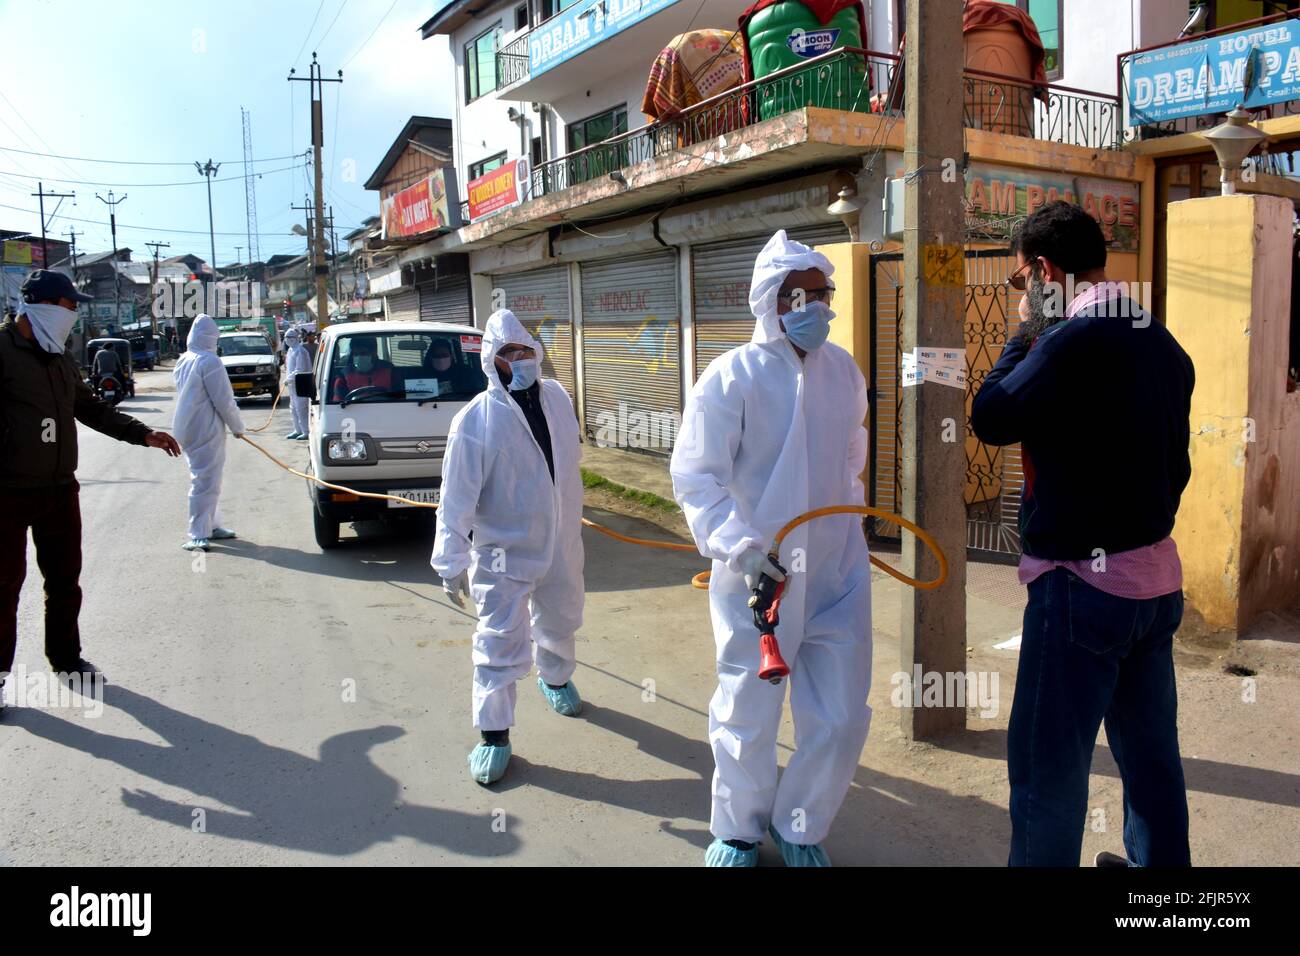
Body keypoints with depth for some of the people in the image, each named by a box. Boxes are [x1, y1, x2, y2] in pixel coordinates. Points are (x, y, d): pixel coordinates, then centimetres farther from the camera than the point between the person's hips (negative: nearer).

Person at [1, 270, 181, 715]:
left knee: (64, 579, 15)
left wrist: (144, 434, 14)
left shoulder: (59, 360, 13)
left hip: (60, 490, 7)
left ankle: (65, 657, 30)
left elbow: (92, 409, 21)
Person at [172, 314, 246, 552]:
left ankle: (211, 526, 27)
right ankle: (199, 535, -6)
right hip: (206, 430, -9)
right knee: (205, 481, -6)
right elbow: (223, 400, -16)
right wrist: (237, 427, -3)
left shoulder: (182, 362, 13)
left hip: (188, 428, 9)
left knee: (205, 479, 19)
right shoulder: (209, 361, -15)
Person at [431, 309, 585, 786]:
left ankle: (556, 678, 55)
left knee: (560, 621, 25)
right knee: (500, 643, -3)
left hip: (561, 542, 6)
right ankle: (493, 733, 13)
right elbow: (457, 498, -16)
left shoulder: (557, 397, -3)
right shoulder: (476, 419, -19)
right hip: (504, 551, -5)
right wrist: (452, 561, -15)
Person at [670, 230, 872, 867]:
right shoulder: (731, 377, -12)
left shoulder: (843, 369, 5)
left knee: (841, 718, 8)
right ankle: (737, 832, 36)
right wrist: (737, 546, -26)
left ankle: (799, 829, 34)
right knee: (748, 718, 10)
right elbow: (695, 477, -15)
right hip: (757, 577, -4)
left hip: (838, 575, 5)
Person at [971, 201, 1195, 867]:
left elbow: (990, 419, -10)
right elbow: (1175, 464, 15)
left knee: (1047, 767, 2)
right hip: (1156, 576, 9)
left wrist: (1028, 334, 0)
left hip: (1082, 582, -9)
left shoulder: (1073, 341, -19)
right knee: (1150, 752, 20)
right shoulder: (1163, 344, 9)